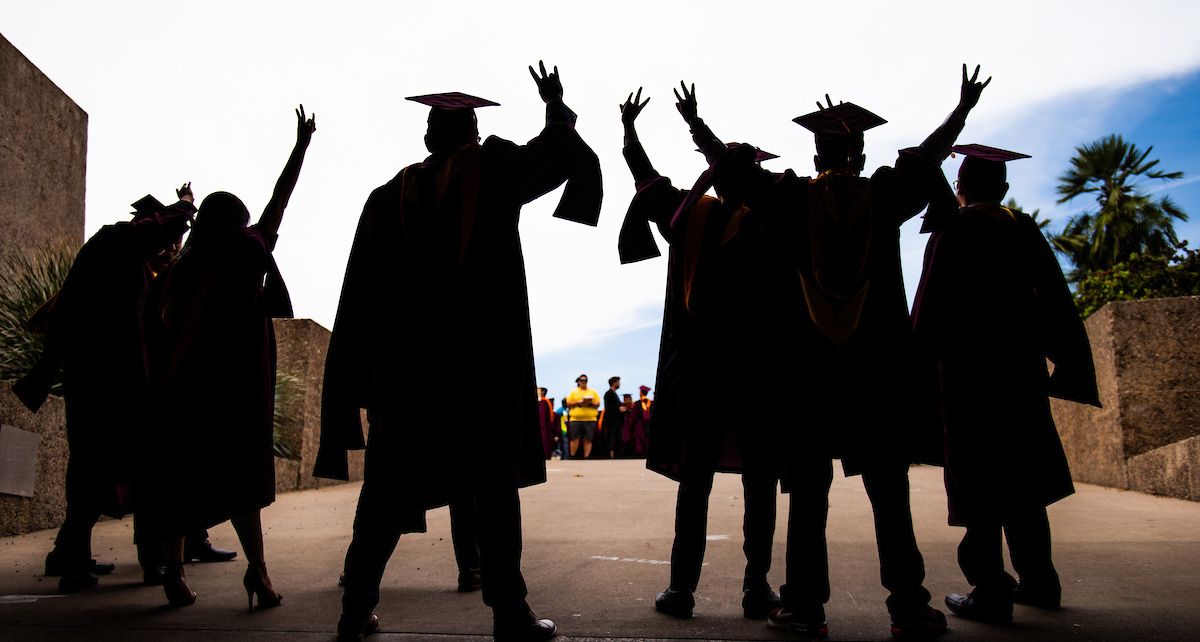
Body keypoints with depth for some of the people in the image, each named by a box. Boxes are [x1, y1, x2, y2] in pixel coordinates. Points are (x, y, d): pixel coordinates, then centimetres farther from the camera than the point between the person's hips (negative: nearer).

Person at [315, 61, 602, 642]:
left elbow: (358, 297, 6)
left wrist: (362, 370, 10)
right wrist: (556, 106, 35)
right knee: (494, 486, 3)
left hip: (405, 364, 2)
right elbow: (564, 153, 17)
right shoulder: (496, 171, 2)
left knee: (390, 489, 10)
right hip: (488, 362, -2)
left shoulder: (387, 198, 7)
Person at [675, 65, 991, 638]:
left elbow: (731, 165, 10)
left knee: (808, 491, 3)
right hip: (880, 364, 1)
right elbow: (929, 155, 21)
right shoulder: (884, 194, 5)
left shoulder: (792, 197, 2)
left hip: (810, 364, 0)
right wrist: (963, 110, 35)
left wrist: (696, 124, 25)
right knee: (888, 490, 4)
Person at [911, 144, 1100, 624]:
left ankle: (992, 593, -1)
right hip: (1021, 371, 5)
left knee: (978, 481, -1)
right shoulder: (1024, 230, 7)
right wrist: (1067, 366, 15)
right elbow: (1055, 301, 9)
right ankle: (1038, 581, 23)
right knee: (1022, 476, 16)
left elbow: (932, 304, -12)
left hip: (968, 372, -5)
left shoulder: (952, 231, -7)